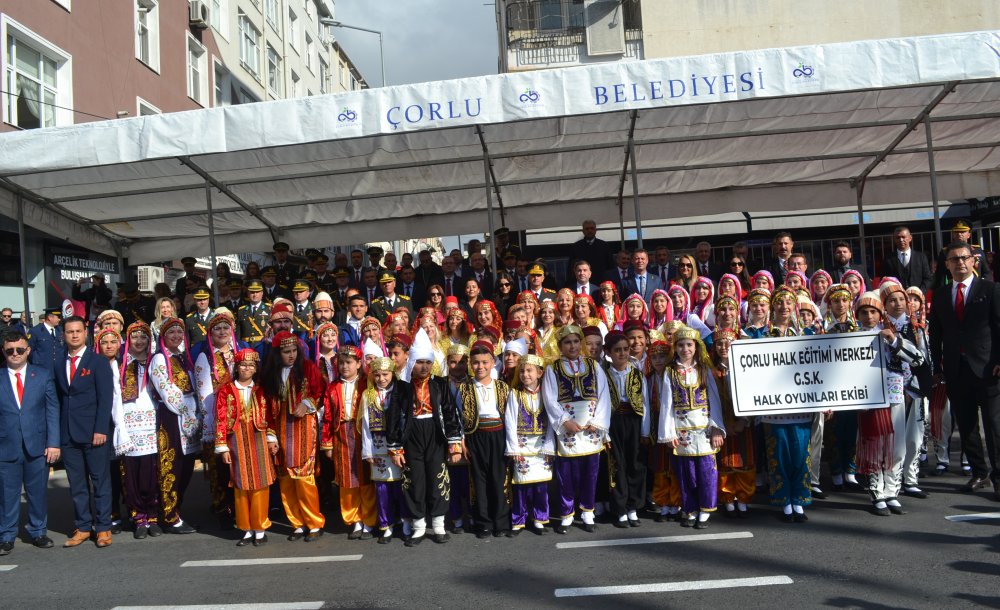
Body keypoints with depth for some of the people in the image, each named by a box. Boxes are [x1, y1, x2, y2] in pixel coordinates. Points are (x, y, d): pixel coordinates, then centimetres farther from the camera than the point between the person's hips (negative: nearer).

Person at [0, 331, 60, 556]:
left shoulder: (43, 375, 4)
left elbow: (52, 409, 2)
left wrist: (53, 443, -4)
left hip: (37, 446, 0)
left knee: (38, 492, 9)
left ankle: (38, 532, 24)